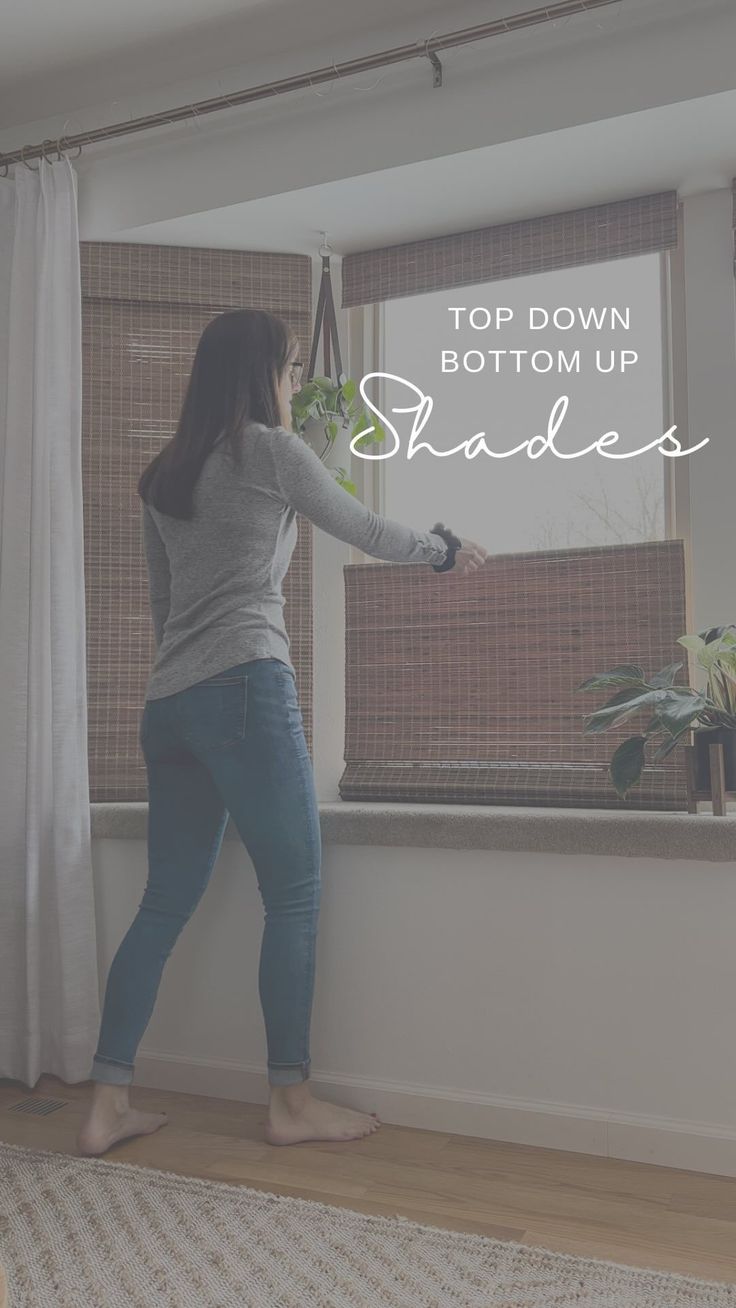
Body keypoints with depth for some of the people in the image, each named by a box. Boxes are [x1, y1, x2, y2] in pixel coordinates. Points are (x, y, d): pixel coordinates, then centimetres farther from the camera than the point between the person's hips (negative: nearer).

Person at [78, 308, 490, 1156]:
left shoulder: (165, 473, 20)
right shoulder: (271, 450, 1)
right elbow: (366, 532, 11)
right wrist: (443, 551, 28)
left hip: (168, 702, 8)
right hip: (244, 687, -8)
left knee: (168, 900, 10)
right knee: (294, 894, 1)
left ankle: (107, 1104, 12)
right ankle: (290, 1101, 8)